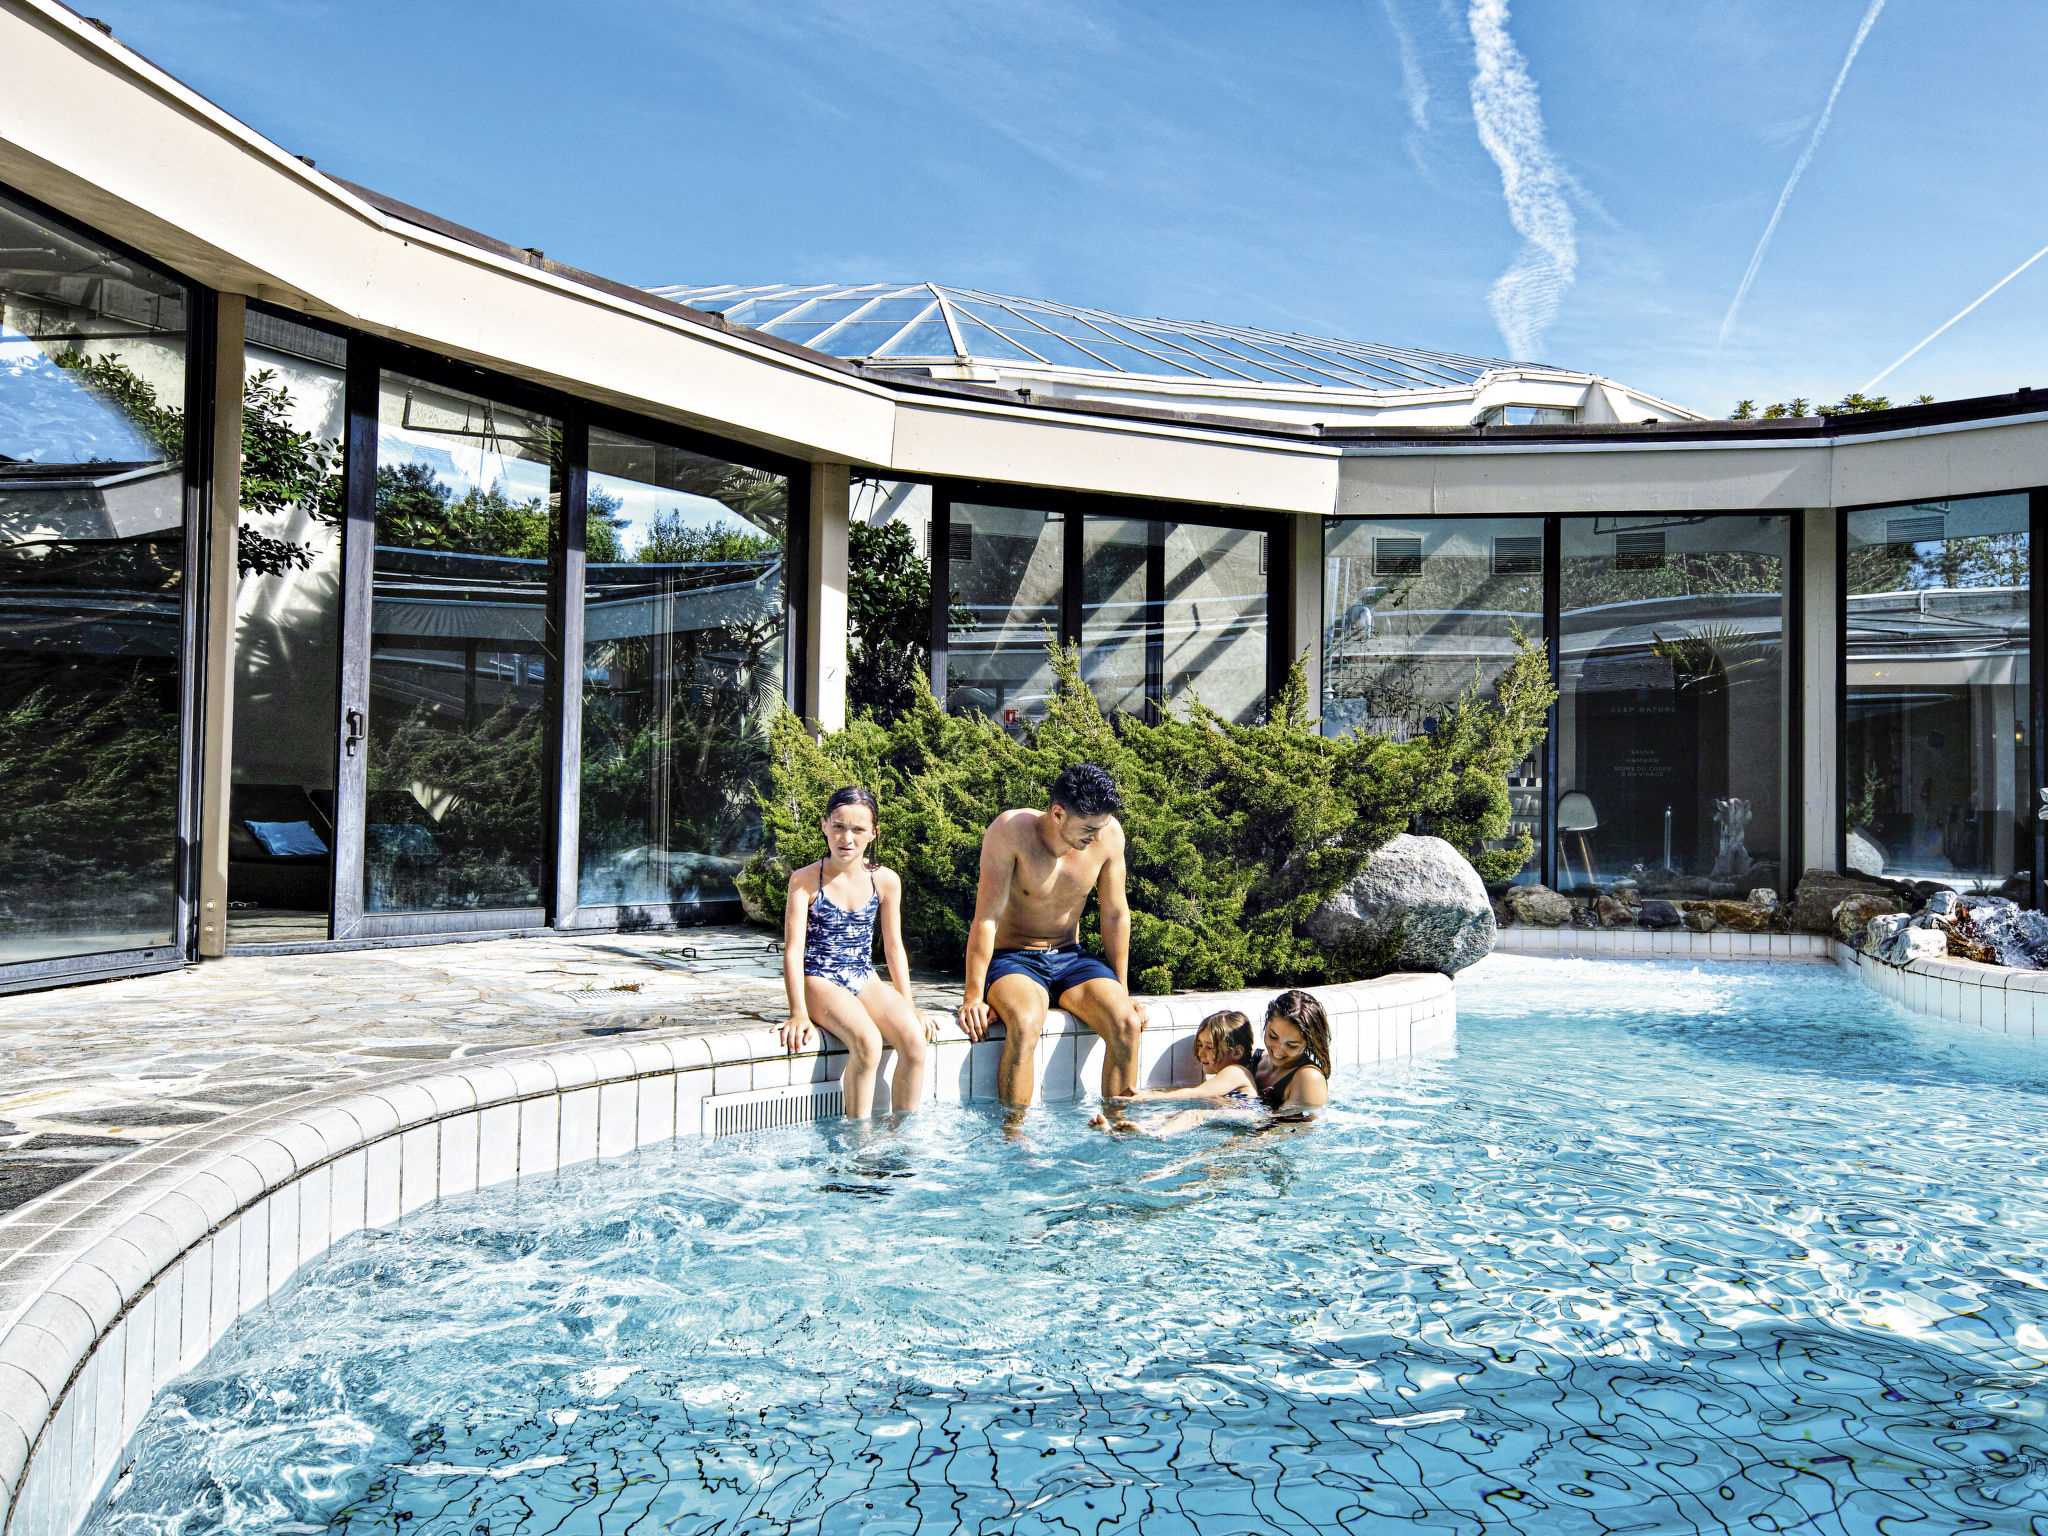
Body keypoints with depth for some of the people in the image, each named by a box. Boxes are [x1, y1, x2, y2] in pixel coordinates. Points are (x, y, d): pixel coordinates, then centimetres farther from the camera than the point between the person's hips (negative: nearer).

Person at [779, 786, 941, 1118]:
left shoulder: (886, 881, 3)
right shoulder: (805, 880, -7)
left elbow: (894, 947, 9)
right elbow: (793, 949, -11)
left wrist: (908, 1007, 5)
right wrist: (798, 1013, -20)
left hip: (865, 980, 4)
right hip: (820, 981, -4)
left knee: (915, 1040, -22)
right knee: (867, 1042, -32)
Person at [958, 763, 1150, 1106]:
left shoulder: (1109, 835, -9)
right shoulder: (1011, 830, -21)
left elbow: (1116, 914, 3)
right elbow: (987, 917, -19)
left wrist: (1122, 992, 6)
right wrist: (974, 996, -21)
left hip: (1069, 959, 4)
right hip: (1012, 959, -4)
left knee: (1128, 1024, -22)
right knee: (1025, 1024, -36)